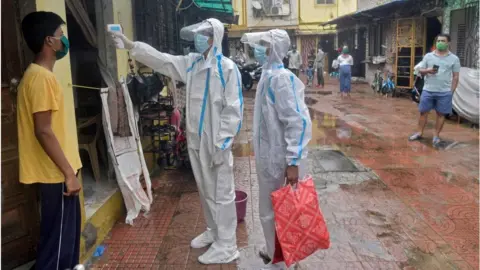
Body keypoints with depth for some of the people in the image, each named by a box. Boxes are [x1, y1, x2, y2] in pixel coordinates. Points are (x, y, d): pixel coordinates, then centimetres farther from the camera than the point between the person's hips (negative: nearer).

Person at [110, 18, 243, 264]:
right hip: (196, 140, 7)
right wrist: (130, 45, 5)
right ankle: (213, 231, 37)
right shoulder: (191, 64, 8)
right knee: (205, 191, 19)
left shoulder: (227, 68, -13)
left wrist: (222, 143, -17)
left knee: (222, 193, 1)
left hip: (216, 143, -7)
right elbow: (161, 59, 11)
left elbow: (233, 109, -15)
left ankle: (226, 246, 11)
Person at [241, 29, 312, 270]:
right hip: (267, 152, 9)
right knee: (272, 208, 22)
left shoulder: (281, 78, -20)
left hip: (276, 156, -9)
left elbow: (299, 121, -25)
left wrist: (294, 162, -26)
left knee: (270, 211, 4)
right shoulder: (268, 75, 10)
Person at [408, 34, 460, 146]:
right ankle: (419, 133, 19)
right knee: (423, 112, 6)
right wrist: (427, 71, -15)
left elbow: (455, 77, 3)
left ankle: (436, 136, 16)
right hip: (428, 90, 1)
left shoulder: (454, 59, 2)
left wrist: (451, 92, -1)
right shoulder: (428, 56, 5)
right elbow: (421, 71, 9)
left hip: (444, 92, -1)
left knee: (441, 114, 5)